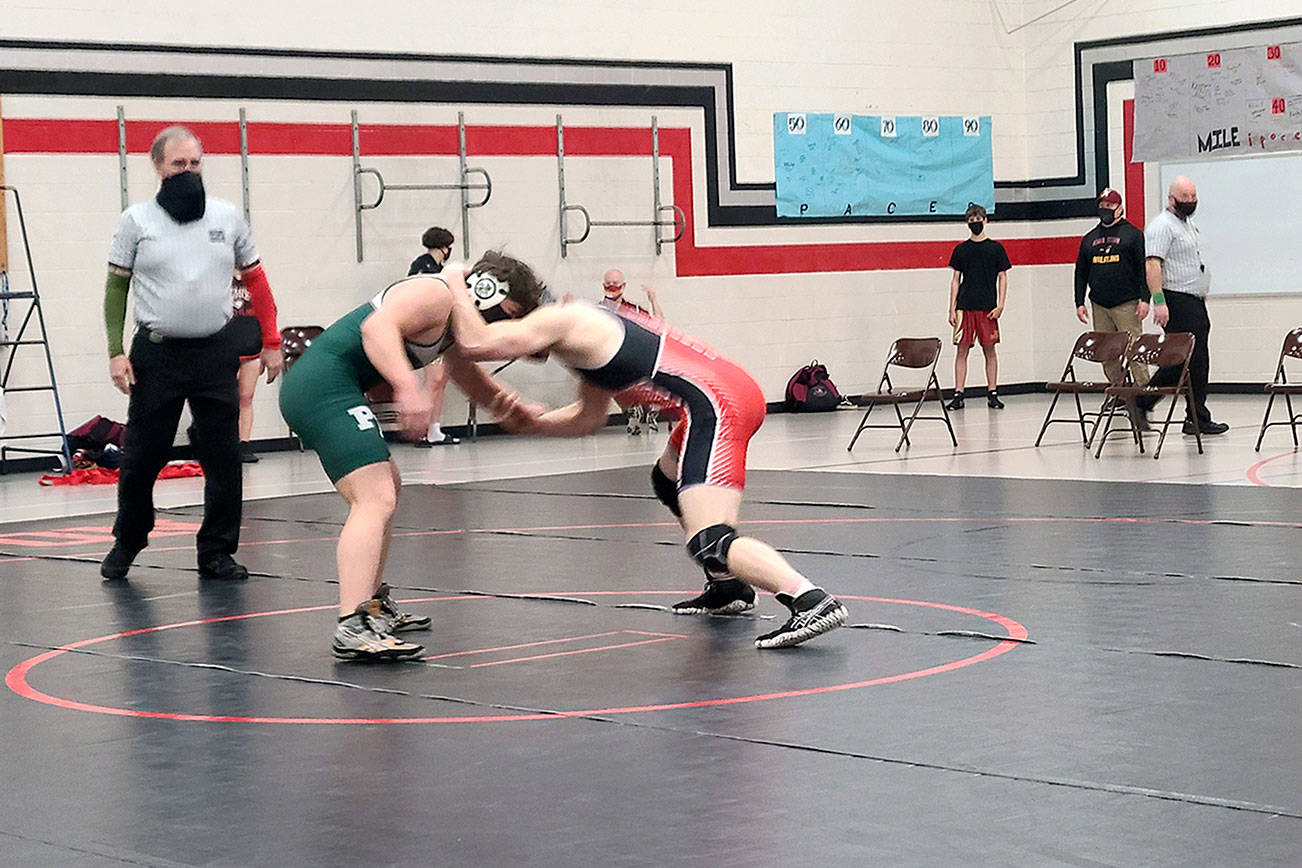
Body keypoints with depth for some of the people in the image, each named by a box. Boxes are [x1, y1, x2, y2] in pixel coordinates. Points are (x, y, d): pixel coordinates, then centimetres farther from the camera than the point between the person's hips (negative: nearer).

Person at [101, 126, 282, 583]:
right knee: (141, 457, 3)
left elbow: (255, 279, 14)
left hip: (216, 352, 2)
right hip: (157, 353, -2)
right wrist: (116, 351, -5)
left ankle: (217, 552, 11)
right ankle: (126, 544, 22)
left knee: (223, 458, 1)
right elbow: (116, 287, 3)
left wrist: (271, 343, 10)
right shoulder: (137, 220, 1)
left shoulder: (227, 216, 6)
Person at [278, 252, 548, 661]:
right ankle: (353, 628, -32)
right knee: (376, 500, -21)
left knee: (387, 487, 27)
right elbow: (378, 325, -26)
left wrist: (505, 403, 8)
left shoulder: (455, 319, 21)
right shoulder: (438, 293, -11)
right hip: (326, 386, -11)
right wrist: (408, 387, -38)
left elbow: (469, 376, 29)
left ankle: (373, 605, 38)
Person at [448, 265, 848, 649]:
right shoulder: (584, 325, 26)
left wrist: (456, 286, 2)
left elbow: (476, 343, -14)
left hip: (717, 404, -10)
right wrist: (534, 422, 22)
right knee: (668, 483, 35)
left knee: (708, 544, -18)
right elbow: (589, 417, 32)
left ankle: (811, 601, -33)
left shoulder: (559, 321, -3)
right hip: (737, 388, 10)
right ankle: (728, 587, 40)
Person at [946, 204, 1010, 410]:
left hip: (988, 308, -1)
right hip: (964, 307, 1)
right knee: (962, 349, -2)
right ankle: (958, 395, 0)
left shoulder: (996, 248, 5)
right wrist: (952, 309, 3)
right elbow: (955, 280, 10)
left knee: (989, 349, 2)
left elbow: (1002, 278, 6)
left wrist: (1000, 306, -4)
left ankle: (992, 393, 8)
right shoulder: (961, 249, 8)